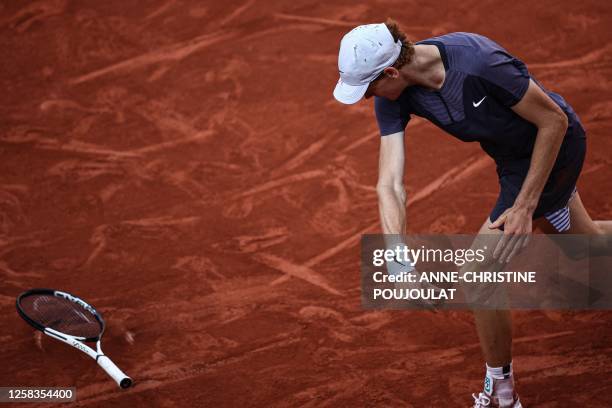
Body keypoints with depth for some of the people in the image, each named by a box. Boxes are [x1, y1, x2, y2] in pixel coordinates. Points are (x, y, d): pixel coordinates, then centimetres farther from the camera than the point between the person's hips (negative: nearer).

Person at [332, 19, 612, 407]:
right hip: (511, 155, 8)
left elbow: (554, 120, -26)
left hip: (556, 145, -8)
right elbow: (390, 185, -23)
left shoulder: (479, 63, -38)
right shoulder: (394, 99, -18)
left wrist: (525, 207, -25)